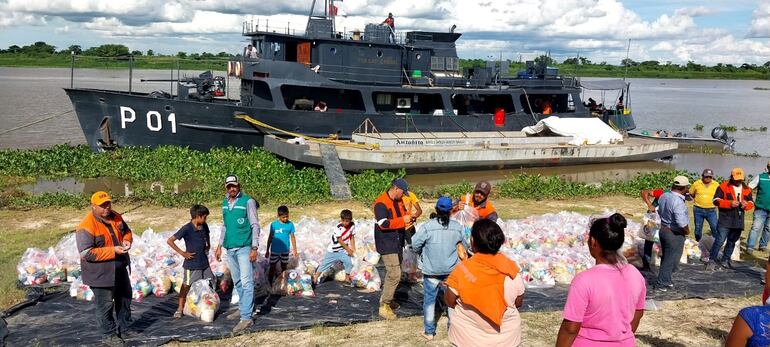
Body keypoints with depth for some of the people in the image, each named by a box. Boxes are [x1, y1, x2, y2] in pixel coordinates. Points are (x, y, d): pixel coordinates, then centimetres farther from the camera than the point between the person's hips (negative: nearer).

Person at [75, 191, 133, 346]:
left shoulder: (115, 216, -2)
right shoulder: (86, 226, -24)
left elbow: (127, 231, 13)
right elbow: (87, 253, -28)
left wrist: (127, 240, -11)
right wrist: (112, 251, -30)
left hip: (120, 269, 8)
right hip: (101, 273, -8)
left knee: (125, 299, 20)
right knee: (105, 305, 5)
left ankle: (124, 329, 37)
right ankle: (108, 335, 23)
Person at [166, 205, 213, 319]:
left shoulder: (204, 226, 1)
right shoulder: (187, 229, -18)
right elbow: (170, 241, -19)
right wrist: (182, 253, -17)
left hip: (204, 262, 6)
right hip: (192, 264, -6)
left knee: (209, 285, 13)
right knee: (186, 286, 4)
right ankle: (180, 308, 17)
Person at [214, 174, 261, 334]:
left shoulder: (248, 201, -7)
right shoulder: (224, 203, 11)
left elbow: (255, 225, -8)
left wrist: (254, 248, -14)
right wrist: (220, 246, 19)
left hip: (244, 248, -6)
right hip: (230, 249, 7)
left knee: (246, 282, -10)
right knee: (237, 282, 14)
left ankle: (246, 318, -13)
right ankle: (242, 308, 26)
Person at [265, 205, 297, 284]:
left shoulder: (290, 224, -4)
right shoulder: (274, 224, -8)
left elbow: (292, 237, 5)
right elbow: (270, 237, 1)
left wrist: (294, 250, 7)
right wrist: (267, 250, 4)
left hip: (285, 251, 1)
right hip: (274, 251, -1)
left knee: (284, 268, 11)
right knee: (272, 268, 6)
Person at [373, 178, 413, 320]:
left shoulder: (398, 201, 8)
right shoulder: (381, 203, -20)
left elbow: (402, 213, 23)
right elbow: (383, 224, -27)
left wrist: (408, 217, -1)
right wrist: (403, 220, -24)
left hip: (397, 242, 10)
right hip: (387, 244, -9)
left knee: (393, 272, 18)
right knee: (395, 274, -12)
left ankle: (387, 299, 33)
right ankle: (384, 306, -3)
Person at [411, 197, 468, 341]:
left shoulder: (427, 226, -15)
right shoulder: (457, 227, -6)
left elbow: (415, 245, -12)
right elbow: (464, 245, 6)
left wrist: (423, 254, 9)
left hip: (431, 271, -2)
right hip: (451, 270, 2)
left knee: (429, 300, 11)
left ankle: (429, 331, 18)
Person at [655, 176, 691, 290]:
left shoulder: (664, 196, -1)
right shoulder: (678, 202, -28)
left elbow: (660, 211, 14)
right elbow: (681, 222, -32)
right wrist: (686, 231, -13)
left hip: (663, 229, 8)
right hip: (675, 234, -8)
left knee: (666, 258, 20)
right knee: (671, 260, 4)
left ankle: (665, 280, 32)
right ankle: (662, 284, 10)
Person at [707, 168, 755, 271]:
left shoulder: (746, 189, 11)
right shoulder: (723, 187, -4)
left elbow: (751, 202, 14)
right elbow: (716, 200, -8)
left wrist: (746, 205, -10)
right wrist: (730, 203, -21)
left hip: (738, 221, 6)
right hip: (725, 220, -5)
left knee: (732, 241, 14)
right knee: (719, 241, -11)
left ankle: (725, 260, 27)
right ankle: (712, 260, -6)